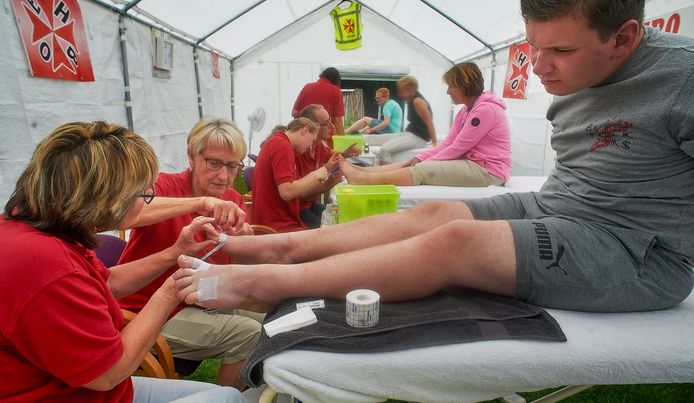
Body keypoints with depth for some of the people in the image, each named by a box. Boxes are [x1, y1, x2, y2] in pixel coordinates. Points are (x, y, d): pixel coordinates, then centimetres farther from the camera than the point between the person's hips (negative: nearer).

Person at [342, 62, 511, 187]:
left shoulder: (486, 108, -14)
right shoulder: (465, 111, 17)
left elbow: (459, 147, -17)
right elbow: (447, 144, 9)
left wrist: (424, 163, -10)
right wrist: (420, 158, -6)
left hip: (487, 170, -9)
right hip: (472, 162, 9)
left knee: (422, 170, -20)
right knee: (416, 164, -3)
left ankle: (362, 179, -22)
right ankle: (360, 171, -9)